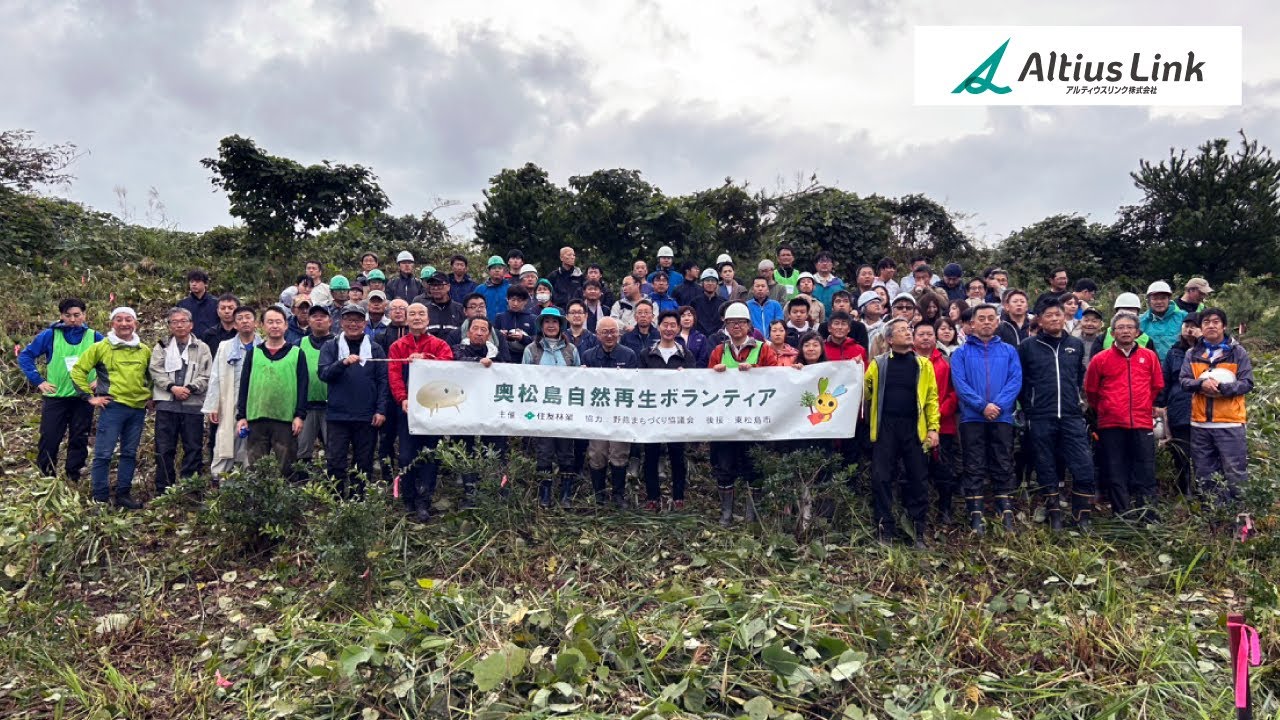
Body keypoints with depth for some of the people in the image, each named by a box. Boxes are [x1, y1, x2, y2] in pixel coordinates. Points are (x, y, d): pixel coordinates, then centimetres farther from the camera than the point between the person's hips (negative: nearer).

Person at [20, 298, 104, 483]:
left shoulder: (94, 337, 1)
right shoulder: (50, 335, -1)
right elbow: (25, 356, 3)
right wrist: (38, 381, -3)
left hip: (83, 398, 1)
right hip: (55, 397, -1)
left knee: (79, 440, 7)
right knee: (49, 439, 0)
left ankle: (73, 479, 17)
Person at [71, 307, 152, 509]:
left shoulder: (144, 350, 10)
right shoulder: (101, 347, -1)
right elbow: (77, 370, 0)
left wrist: (150, 394, 12)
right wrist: (90, 397, -3)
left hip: (138, 408, 4)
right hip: (112, 407, -4)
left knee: (130, 454, 11)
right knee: (103, 454, -3)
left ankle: (124, 494, 20)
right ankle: (100, 498, 6)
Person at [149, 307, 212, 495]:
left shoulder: (202, 348, 8)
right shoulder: (161, 347, 14)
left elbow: (207, 376, 0)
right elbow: (156, 371, 2)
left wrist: (190, 388, -15)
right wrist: (172, 387, -13)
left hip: (193, 404, -1)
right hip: (166, 404, 1)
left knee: (193, 448, 1)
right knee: (164, 449, 4)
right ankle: (163, 490, 12)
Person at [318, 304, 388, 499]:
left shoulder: (375, 349, 8)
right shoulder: (330, 347, 6)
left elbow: (383, 381, 4)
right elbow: (323, 374, -6)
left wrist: (381, 410, -5)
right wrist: (343, 363, -24)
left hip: (367, 417, 1)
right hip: (337, 415, -1)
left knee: (364, 464, 7)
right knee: (335, 464, 0)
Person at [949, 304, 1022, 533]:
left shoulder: (1009, 351, 11)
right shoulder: (961, 353, 6)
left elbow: (1015, 381, -1)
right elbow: (959, 383, -5)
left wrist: (999, 405, -15)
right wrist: (982, 405, -17)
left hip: (1002, 418, 1)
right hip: (972, 418, -1)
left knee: (1003, 468, 5)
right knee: (974, 469, 2)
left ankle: (1006, 514, 9)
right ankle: (975, 516, 5)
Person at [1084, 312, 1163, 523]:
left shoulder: (1149, 357, 7)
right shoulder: (1100, 359, 1)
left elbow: (1157, 386, 19)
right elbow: (1090, 390, 11)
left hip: (1142, 424, 1)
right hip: (1111, 426, -1)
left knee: (1145, 474, 3)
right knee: (1117, 476, 5)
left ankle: (1148, 519, 11)